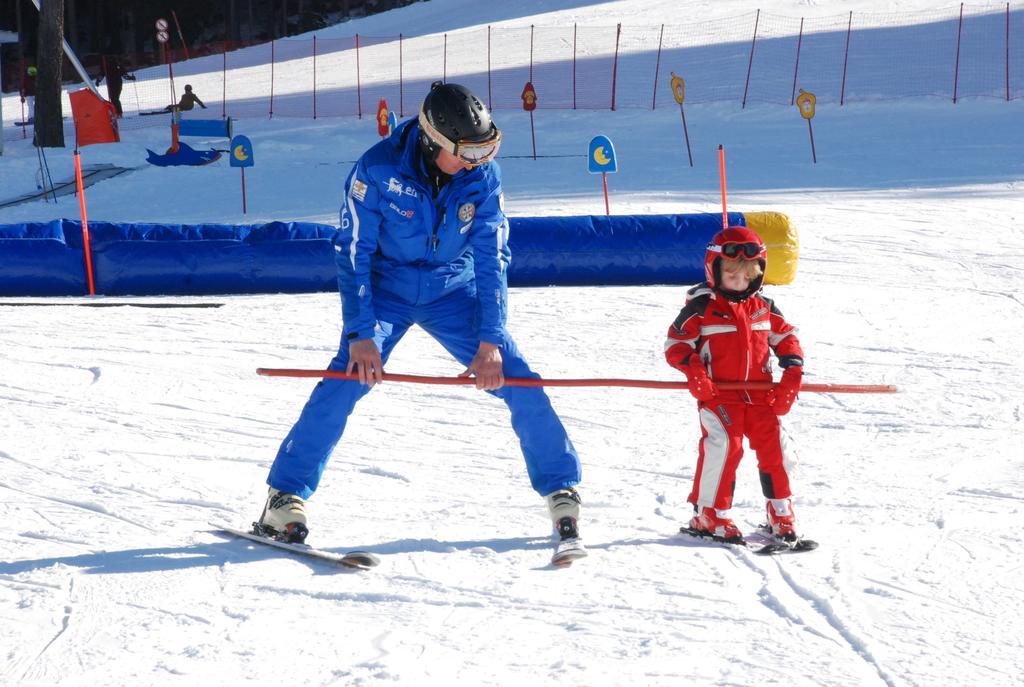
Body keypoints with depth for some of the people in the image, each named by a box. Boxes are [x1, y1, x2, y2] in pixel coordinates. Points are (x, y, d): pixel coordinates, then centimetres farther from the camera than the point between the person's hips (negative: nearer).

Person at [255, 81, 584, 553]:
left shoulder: (483, 175, -16)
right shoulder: (378, 169, -23)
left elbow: (491, 259, -12)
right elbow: (352, 252, -18)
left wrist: (490, 340, -21)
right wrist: (360, 334, -25)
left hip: (453, 291, 2)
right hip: (386, 288, -2)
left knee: (518, 382, -10)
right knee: (348, 378, -23)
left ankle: (562, 490, 7)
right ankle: (285, 497, -14)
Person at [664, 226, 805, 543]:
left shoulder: (763, 306, 11)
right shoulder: (701, 307, -3)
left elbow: (786, 336, 20)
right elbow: (676, 344, -3)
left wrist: (792, 372, 6)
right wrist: (693, 370, -20)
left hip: (761, 394, 5)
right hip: (718, 394, -5)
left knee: (774, 447, 0)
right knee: (723, 446, -18)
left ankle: (781, 515, 16)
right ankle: (708, 515, -6)